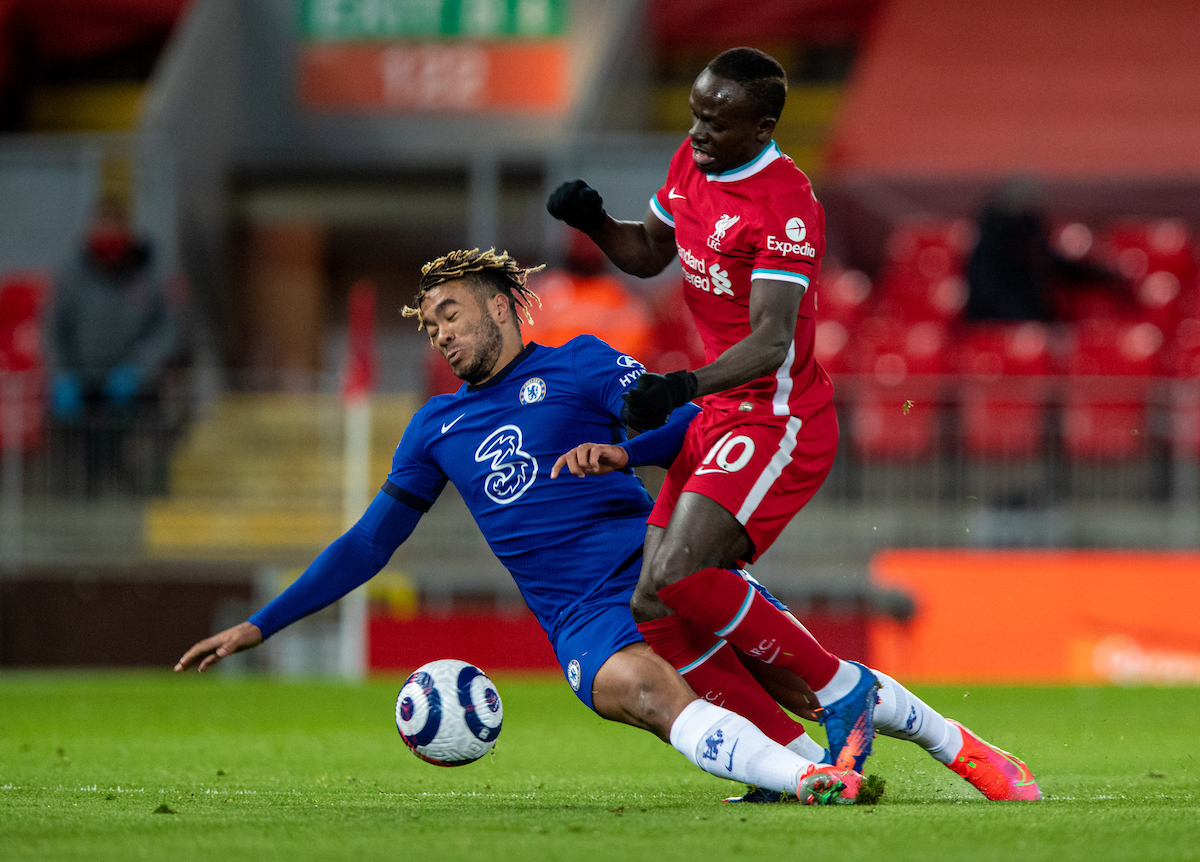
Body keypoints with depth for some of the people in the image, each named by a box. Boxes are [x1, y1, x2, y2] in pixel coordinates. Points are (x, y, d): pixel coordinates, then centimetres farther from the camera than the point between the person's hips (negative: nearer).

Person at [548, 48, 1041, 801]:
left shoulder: (786, 207, -19)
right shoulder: (692, 163, 7)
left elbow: (771, 341, -28)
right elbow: (648, 255, 24)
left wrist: (684, 387, -43)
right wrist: (593, 221, 4)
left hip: (776, 422, -9)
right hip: (716, 422, 9)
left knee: (674, 581, -26)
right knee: (662, 624, -3)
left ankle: (843, 691, -11)